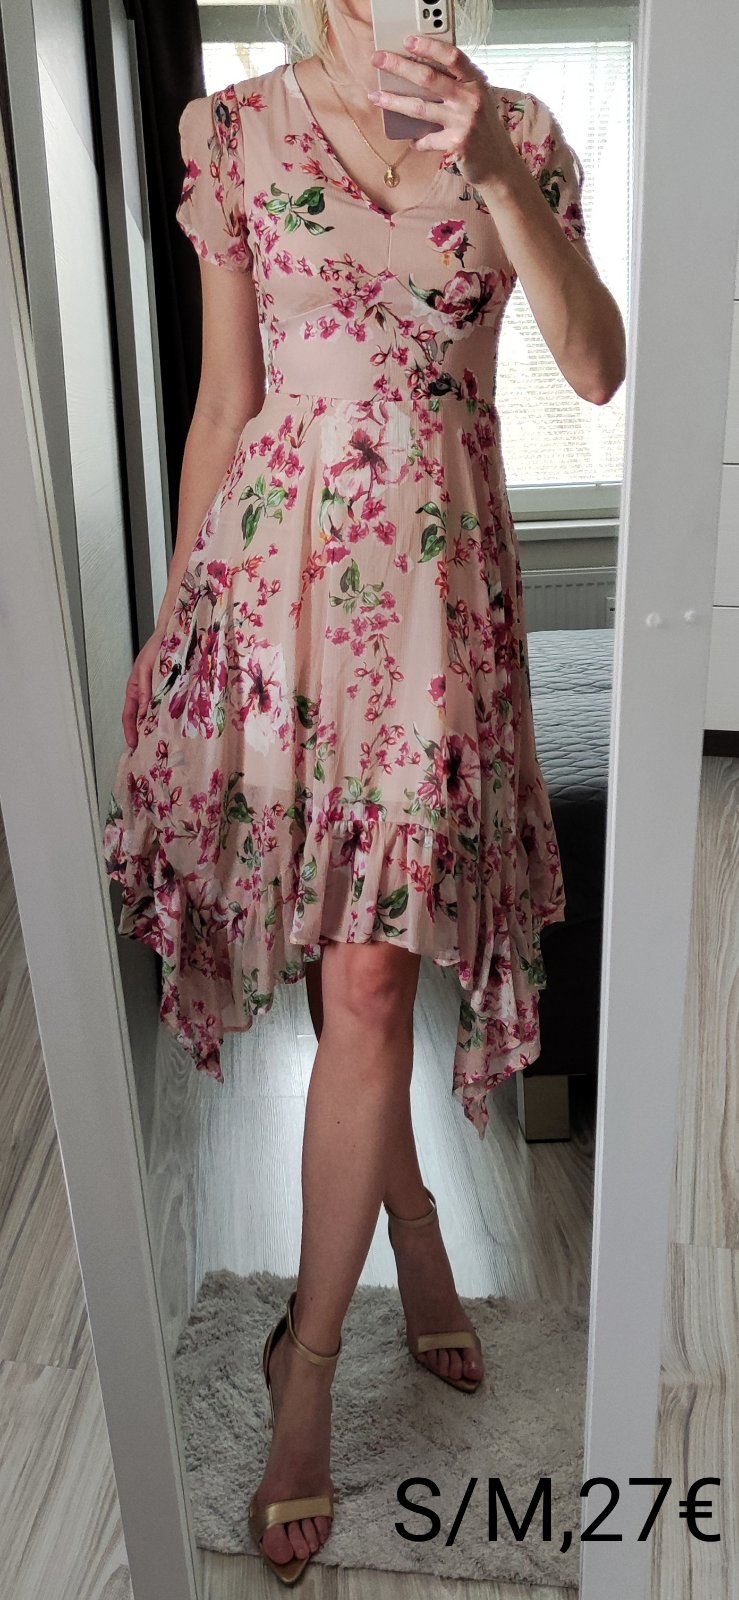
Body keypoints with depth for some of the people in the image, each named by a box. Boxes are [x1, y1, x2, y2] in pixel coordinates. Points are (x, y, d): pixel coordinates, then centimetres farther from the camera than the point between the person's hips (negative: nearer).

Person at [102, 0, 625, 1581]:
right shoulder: (238, 131, 9)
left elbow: (597, 369, -6)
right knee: (348, 975, 7)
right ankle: (415, 1237, 34)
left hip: (438, 585, 0)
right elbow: (225, 407, 8)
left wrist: (494, 174, -17)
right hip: (277, 567, 1)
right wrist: (172, 613, 7)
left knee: (368, 981, -4)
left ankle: (307, 1365, 15)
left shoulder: (518, 133, 9)